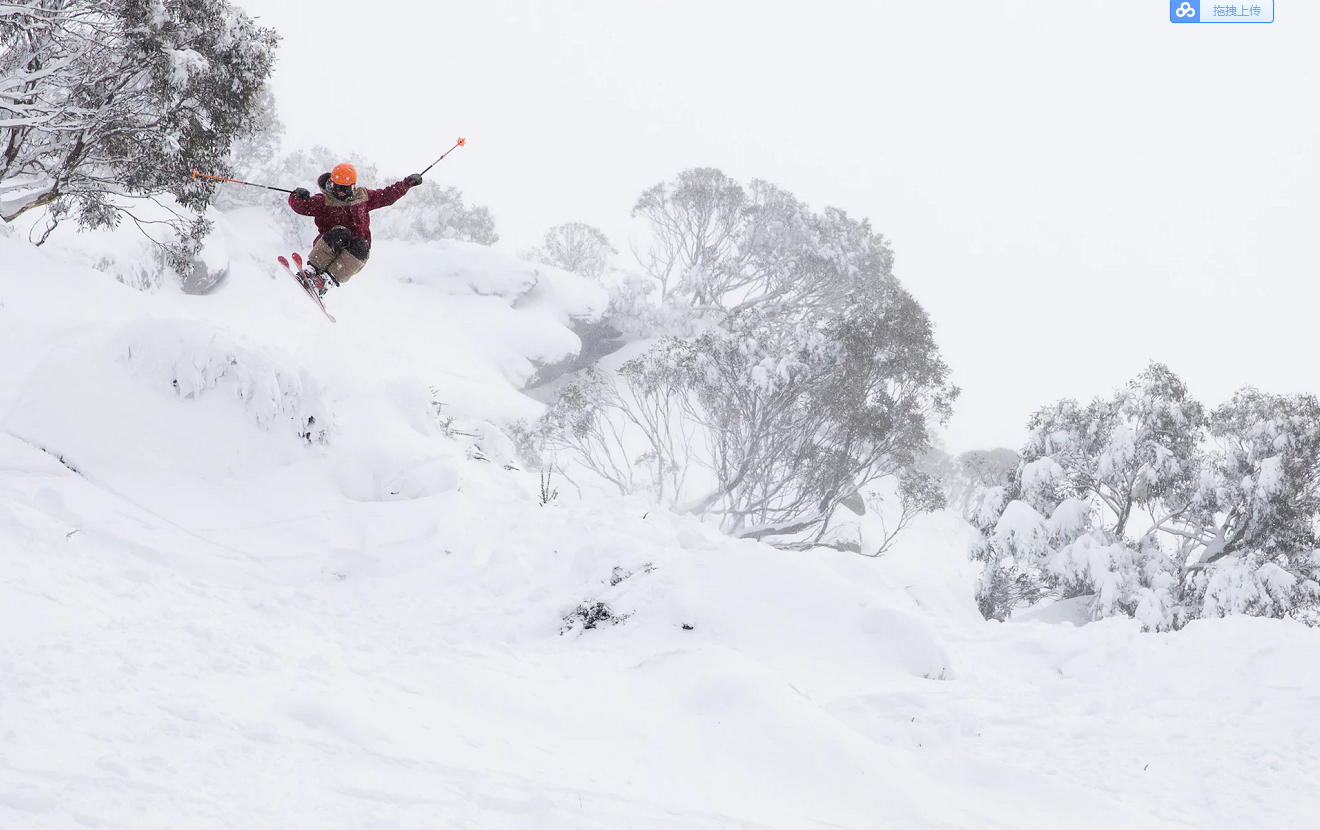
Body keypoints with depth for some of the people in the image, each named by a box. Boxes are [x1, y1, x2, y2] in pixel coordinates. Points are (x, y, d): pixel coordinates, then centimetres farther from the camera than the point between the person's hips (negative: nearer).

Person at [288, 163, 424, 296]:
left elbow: (387, 195, 24)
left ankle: (328, 280, -44)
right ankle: (312, 270, -39)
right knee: (341, 233, -34)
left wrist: (407, 184, 18)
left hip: (355, 255, 3)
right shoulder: (323, 201, 4)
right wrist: (299, 196, -29)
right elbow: (301, 206, -8)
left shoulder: (362, 198, 15)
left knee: (360, 244, -33)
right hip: (327, 249, -3)